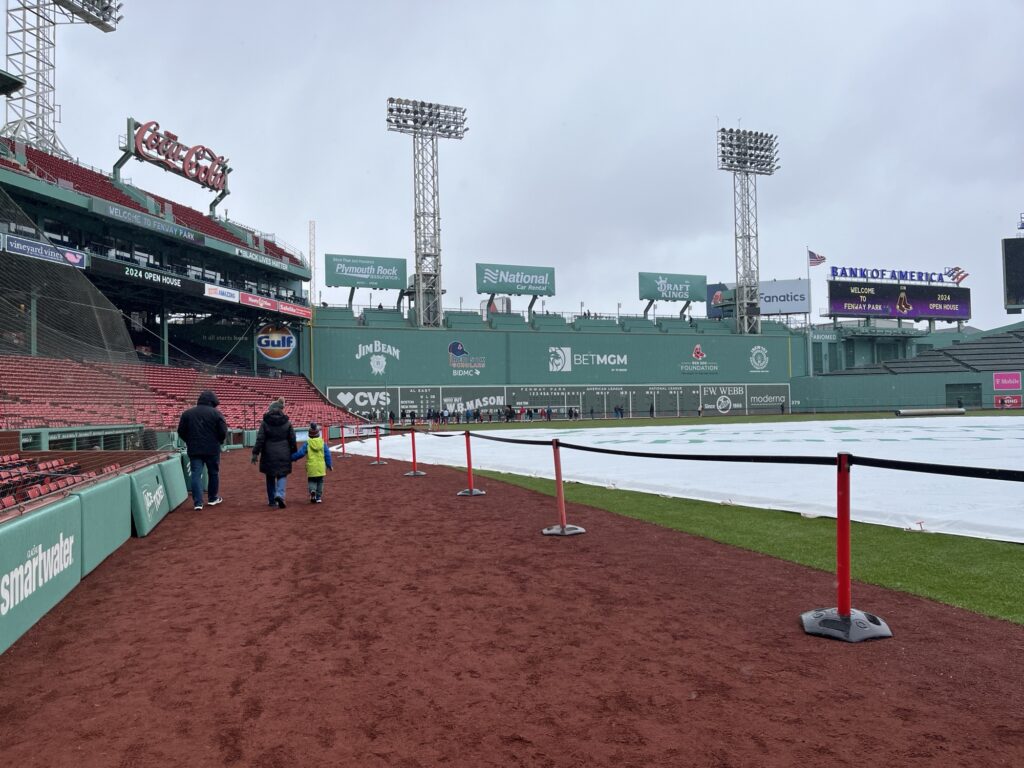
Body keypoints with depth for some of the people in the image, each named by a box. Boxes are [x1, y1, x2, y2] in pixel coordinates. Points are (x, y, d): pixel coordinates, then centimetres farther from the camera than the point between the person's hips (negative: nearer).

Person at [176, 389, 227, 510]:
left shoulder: (187, 413, 4)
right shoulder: (216, 413, -6)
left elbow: (181, 432, 6)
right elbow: (223, 432, -9)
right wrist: (219, 442, 11)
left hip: (194, 450, 2)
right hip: (212, 449, -2)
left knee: (196, 475, 2)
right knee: (213, 473, 15)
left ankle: (198, 502, -6)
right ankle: (212, 498, 27)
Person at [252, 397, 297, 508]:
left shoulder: (265, 423, -4)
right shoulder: (287, 423, -1)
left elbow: (260, 439, -7)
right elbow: (292, 440, 2)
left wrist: (255, 453, -3)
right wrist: (293, 453, 13)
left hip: (269, 455, 0)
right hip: (283, 455, 0)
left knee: (270, 478, 13)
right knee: (282, 475, 6)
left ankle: (272, 500, 19)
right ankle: (280, 495, -19)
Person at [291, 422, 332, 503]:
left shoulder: (307, 443, -5)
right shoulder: (322, 442, 0)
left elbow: (300, 453, -8)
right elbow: (327, 454, 2)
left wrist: (292, 458, 6)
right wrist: (329, 465, 11)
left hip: (311, 467, -1)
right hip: (321, 466, 1)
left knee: (311, 481, 11)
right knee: (320, 482, 12)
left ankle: (312, 490, -19)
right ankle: (318, 498, 12)